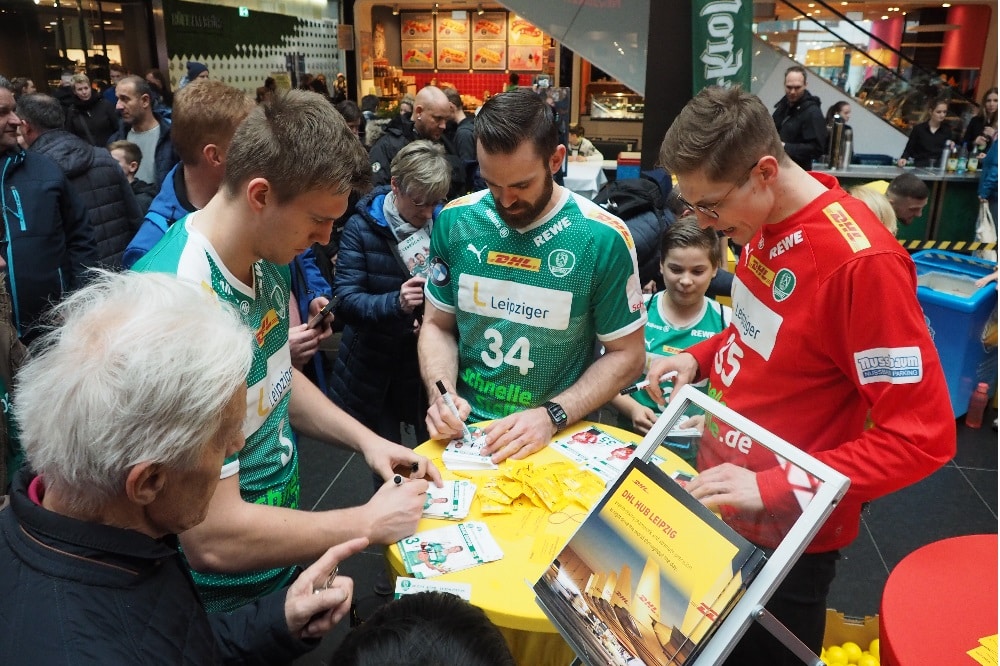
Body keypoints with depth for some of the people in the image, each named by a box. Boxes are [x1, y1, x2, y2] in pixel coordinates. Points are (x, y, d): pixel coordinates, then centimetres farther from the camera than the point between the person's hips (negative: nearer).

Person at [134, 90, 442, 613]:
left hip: (280, 551, 7)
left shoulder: (268, 257, -6)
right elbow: (213, 538, -32)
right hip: (227, 599, -7)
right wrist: (369, 523, -21)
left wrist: (365, 439, -1)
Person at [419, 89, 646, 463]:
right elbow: (437, 325, 8)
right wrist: (440, 394, -10)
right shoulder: (455, 222, -2)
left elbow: (626, 355, -3)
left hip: (560, 435, -2)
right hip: (465, 429, 3)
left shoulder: (603, 238, -9)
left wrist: (552, 417, -15)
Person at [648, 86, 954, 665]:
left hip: (782, 535, -7)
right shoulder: (765, 221, -3)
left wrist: (771, 488, -29)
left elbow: (923, 436, -26)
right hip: (721, 502, 8)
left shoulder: (861, 261, -29)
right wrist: (698, 359, -3)